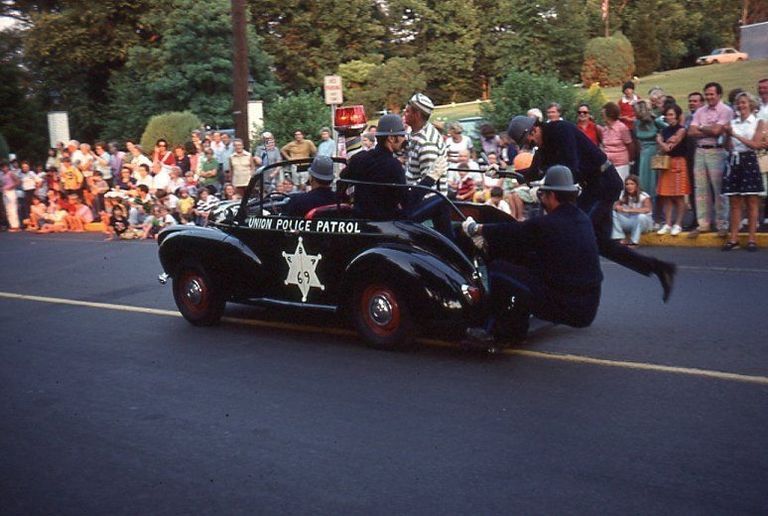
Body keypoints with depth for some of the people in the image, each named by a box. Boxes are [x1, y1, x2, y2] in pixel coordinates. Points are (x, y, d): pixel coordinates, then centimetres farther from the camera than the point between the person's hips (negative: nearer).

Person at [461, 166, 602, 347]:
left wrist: (476, 229, 14)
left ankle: (497, 333, 9)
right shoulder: (583, 220, 8)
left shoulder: (546, 224, -16)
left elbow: (510, 232, -3)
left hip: (563, 307, -8)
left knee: (497, 269, -4)